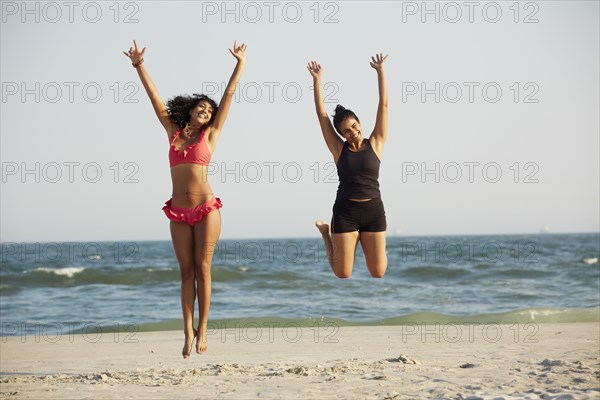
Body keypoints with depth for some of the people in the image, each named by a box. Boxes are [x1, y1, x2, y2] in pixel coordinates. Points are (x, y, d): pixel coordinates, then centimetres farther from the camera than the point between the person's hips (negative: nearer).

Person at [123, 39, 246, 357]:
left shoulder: (210, 134, 7)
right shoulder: (173, 132, 12)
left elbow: (229, 94, 7)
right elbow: (154, 97, 10)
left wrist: (240, 64, 7)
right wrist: (139, 66, 7)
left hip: (206, 209, -2)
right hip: (178, 213, 2)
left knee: (202, 269, -1)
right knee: (186, 272, 4)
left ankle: (202, 330, 4)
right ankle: (188, 333, 5)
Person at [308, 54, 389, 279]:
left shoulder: (375, 144, 3)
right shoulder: (339, 149, 2)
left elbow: (383, 105, -1)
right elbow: (321, 113, 0)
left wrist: (380, 71, -7)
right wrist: (317, 80, -3)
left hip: (373, 210, 1)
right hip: (345, 211, -1)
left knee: (378, 273, 0)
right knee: (342, 273, 2)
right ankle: (325, 231, 32)